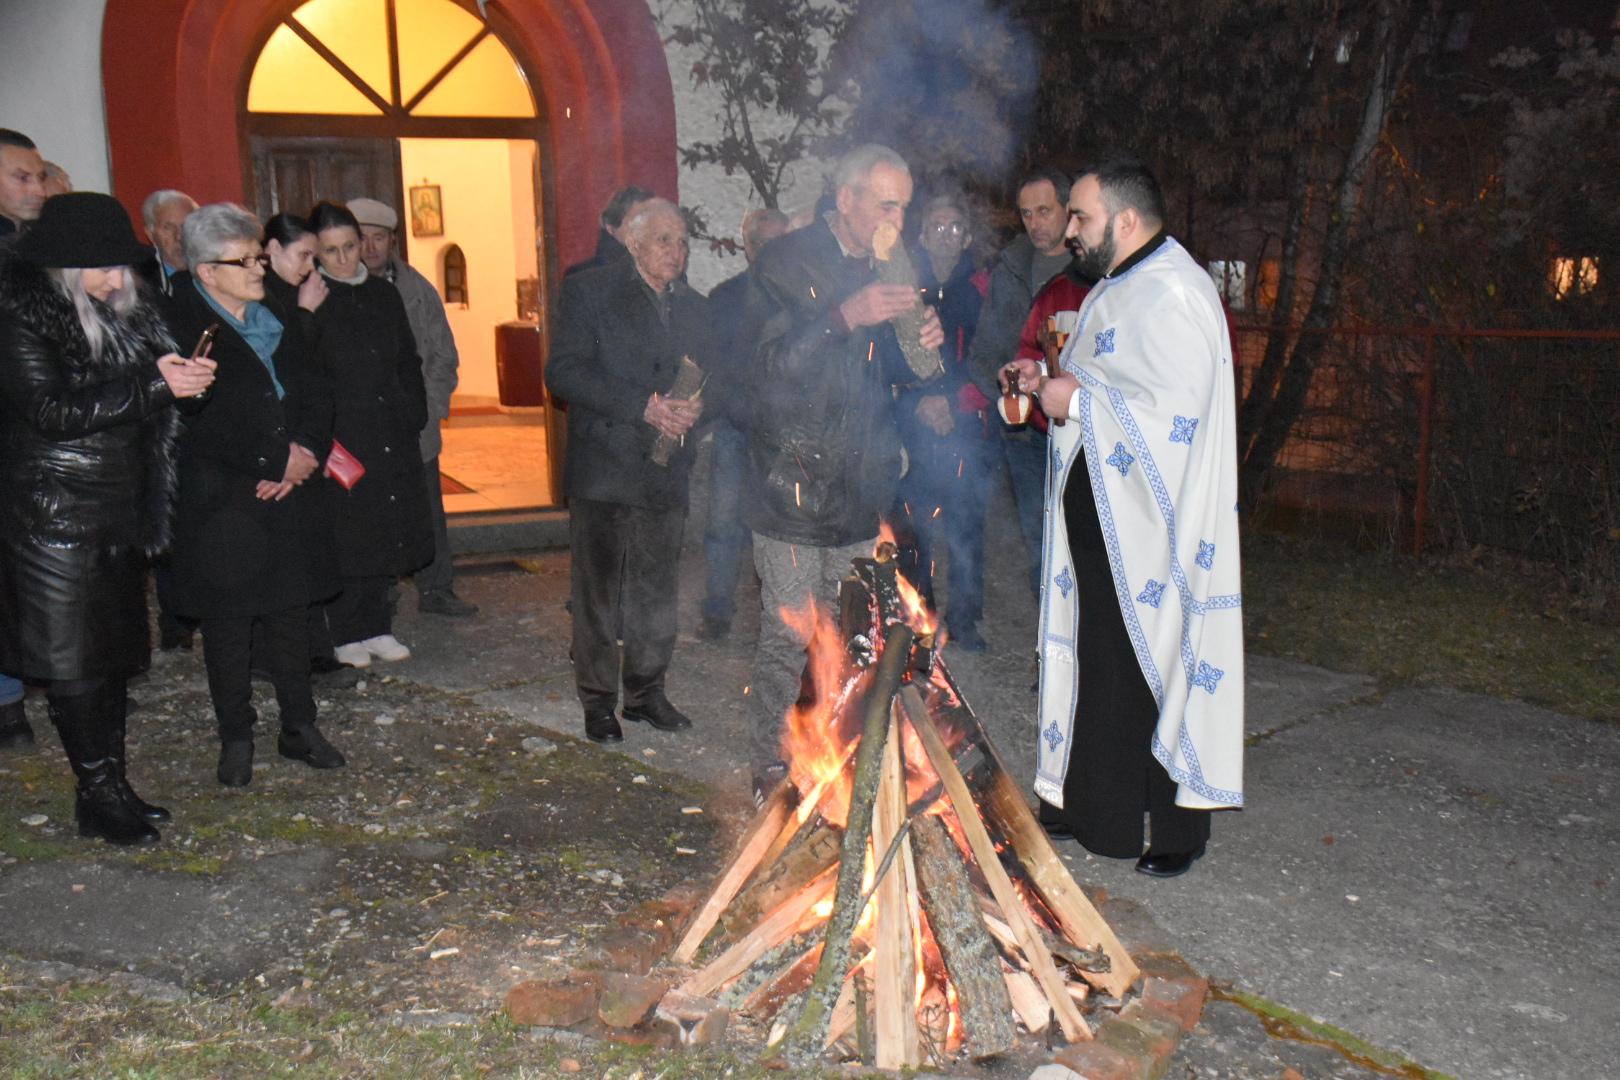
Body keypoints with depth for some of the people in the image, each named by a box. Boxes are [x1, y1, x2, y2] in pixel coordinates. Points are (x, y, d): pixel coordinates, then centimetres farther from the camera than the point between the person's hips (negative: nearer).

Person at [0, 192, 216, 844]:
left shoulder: (119, 315, 11)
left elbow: (140, 411, 19)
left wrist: (175, 373, -3)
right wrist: (154, 383, -22)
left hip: (120, 512, 7)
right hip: (55, 514, -7)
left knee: (116, 650, 11)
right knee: (73, 659, 0)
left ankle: (114, 786, 21)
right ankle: (98, 796, 10)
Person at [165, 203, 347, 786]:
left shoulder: (275, 319, 12)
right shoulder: (180, 326, -10)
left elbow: (314, 394, 13)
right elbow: (201, 423, -17)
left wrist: (307, 453, -5)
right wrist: (278, 458, -15)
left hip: (288, 496, 6)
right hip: (221, 503, -5)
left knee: (290, 612, 12)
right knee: (228, 621, 5)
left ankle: (299, 726, 23)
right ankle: (235, 737, 18)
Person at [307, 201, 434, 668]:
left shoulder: (384, 294, 11)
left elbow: (408, 362, 16)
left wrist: (414, 417, 6)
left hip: (392, 436, 5)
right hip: (341, 439, -5)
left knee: (389, 533, 9)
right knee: (347, 537, 0)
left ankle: (377, 627, 20)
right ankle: (347, 634, 11)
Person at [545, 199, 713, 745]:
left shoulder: (694, 307, 13)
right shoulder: (589, 291, -3)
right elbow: (563, 371, -13)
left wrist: (695, 408, -7)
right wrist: (645, 407, -20)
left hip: (666, 474, 5)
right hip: (602, 469, -4)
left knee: (657, 592, 11)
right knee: (597, 593, 3)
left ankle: (646, 692, 25)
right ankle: (598, 700, 16)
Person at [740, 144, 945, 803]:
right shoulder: (788, 262, -6)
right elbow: (768, 364, -17)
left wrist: (924, 345, -2)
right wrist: (844, 318, -27)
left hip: (863, 487, 6)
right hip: (793, 484, -5)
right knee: (788, 635, -1)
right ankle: (772, 768, 14)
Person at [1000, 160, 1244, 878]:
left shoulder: (1172, 294, -16)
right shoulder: (1119, 288, 16)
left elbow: (1175, 409, -25)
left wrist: (1077, 401, -17)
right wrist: (1049, 383, 10)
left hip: (1150, 530, -10)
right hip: (1102, 521, 10)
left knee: (1155, 666, -1)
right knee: (1100, 660, 15)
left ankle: (1178, 827, 13)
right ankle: (1095, 808, 27)